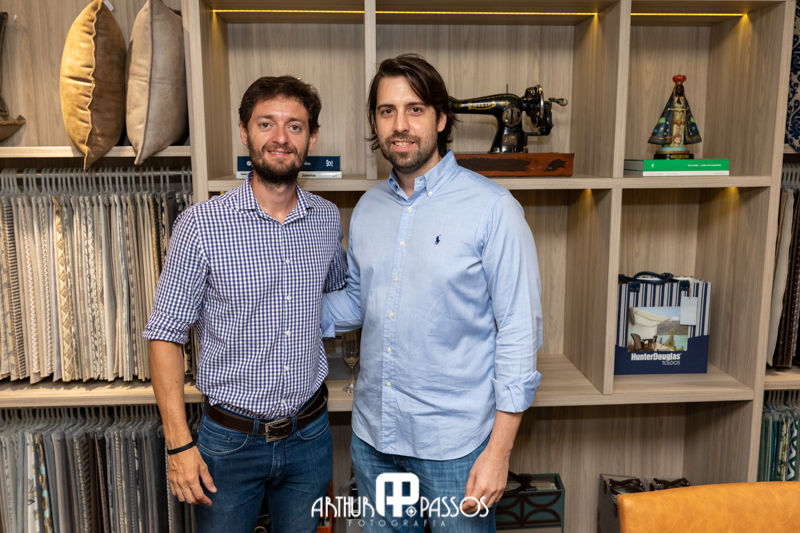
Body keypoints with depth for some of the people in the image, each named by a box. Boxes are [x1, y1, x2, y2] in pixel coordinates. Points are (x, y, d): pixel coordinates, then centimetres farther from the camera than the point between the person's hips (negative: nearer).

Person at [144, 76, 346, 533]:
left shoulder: (329, 219, -1)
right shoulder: (200, 224, -13)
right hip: (231, 440, -3)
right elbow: (166, 335, -10)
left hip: (310, 436, 3)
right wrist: (179, 444, -13)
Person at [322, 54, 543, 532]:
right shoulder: (368, 208, 4)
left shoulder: (492, 209, -14)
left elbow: (519, 330, -13)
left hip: (454, 443, -5)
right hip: (373, 436, 6)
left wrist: (499, 450, -14)